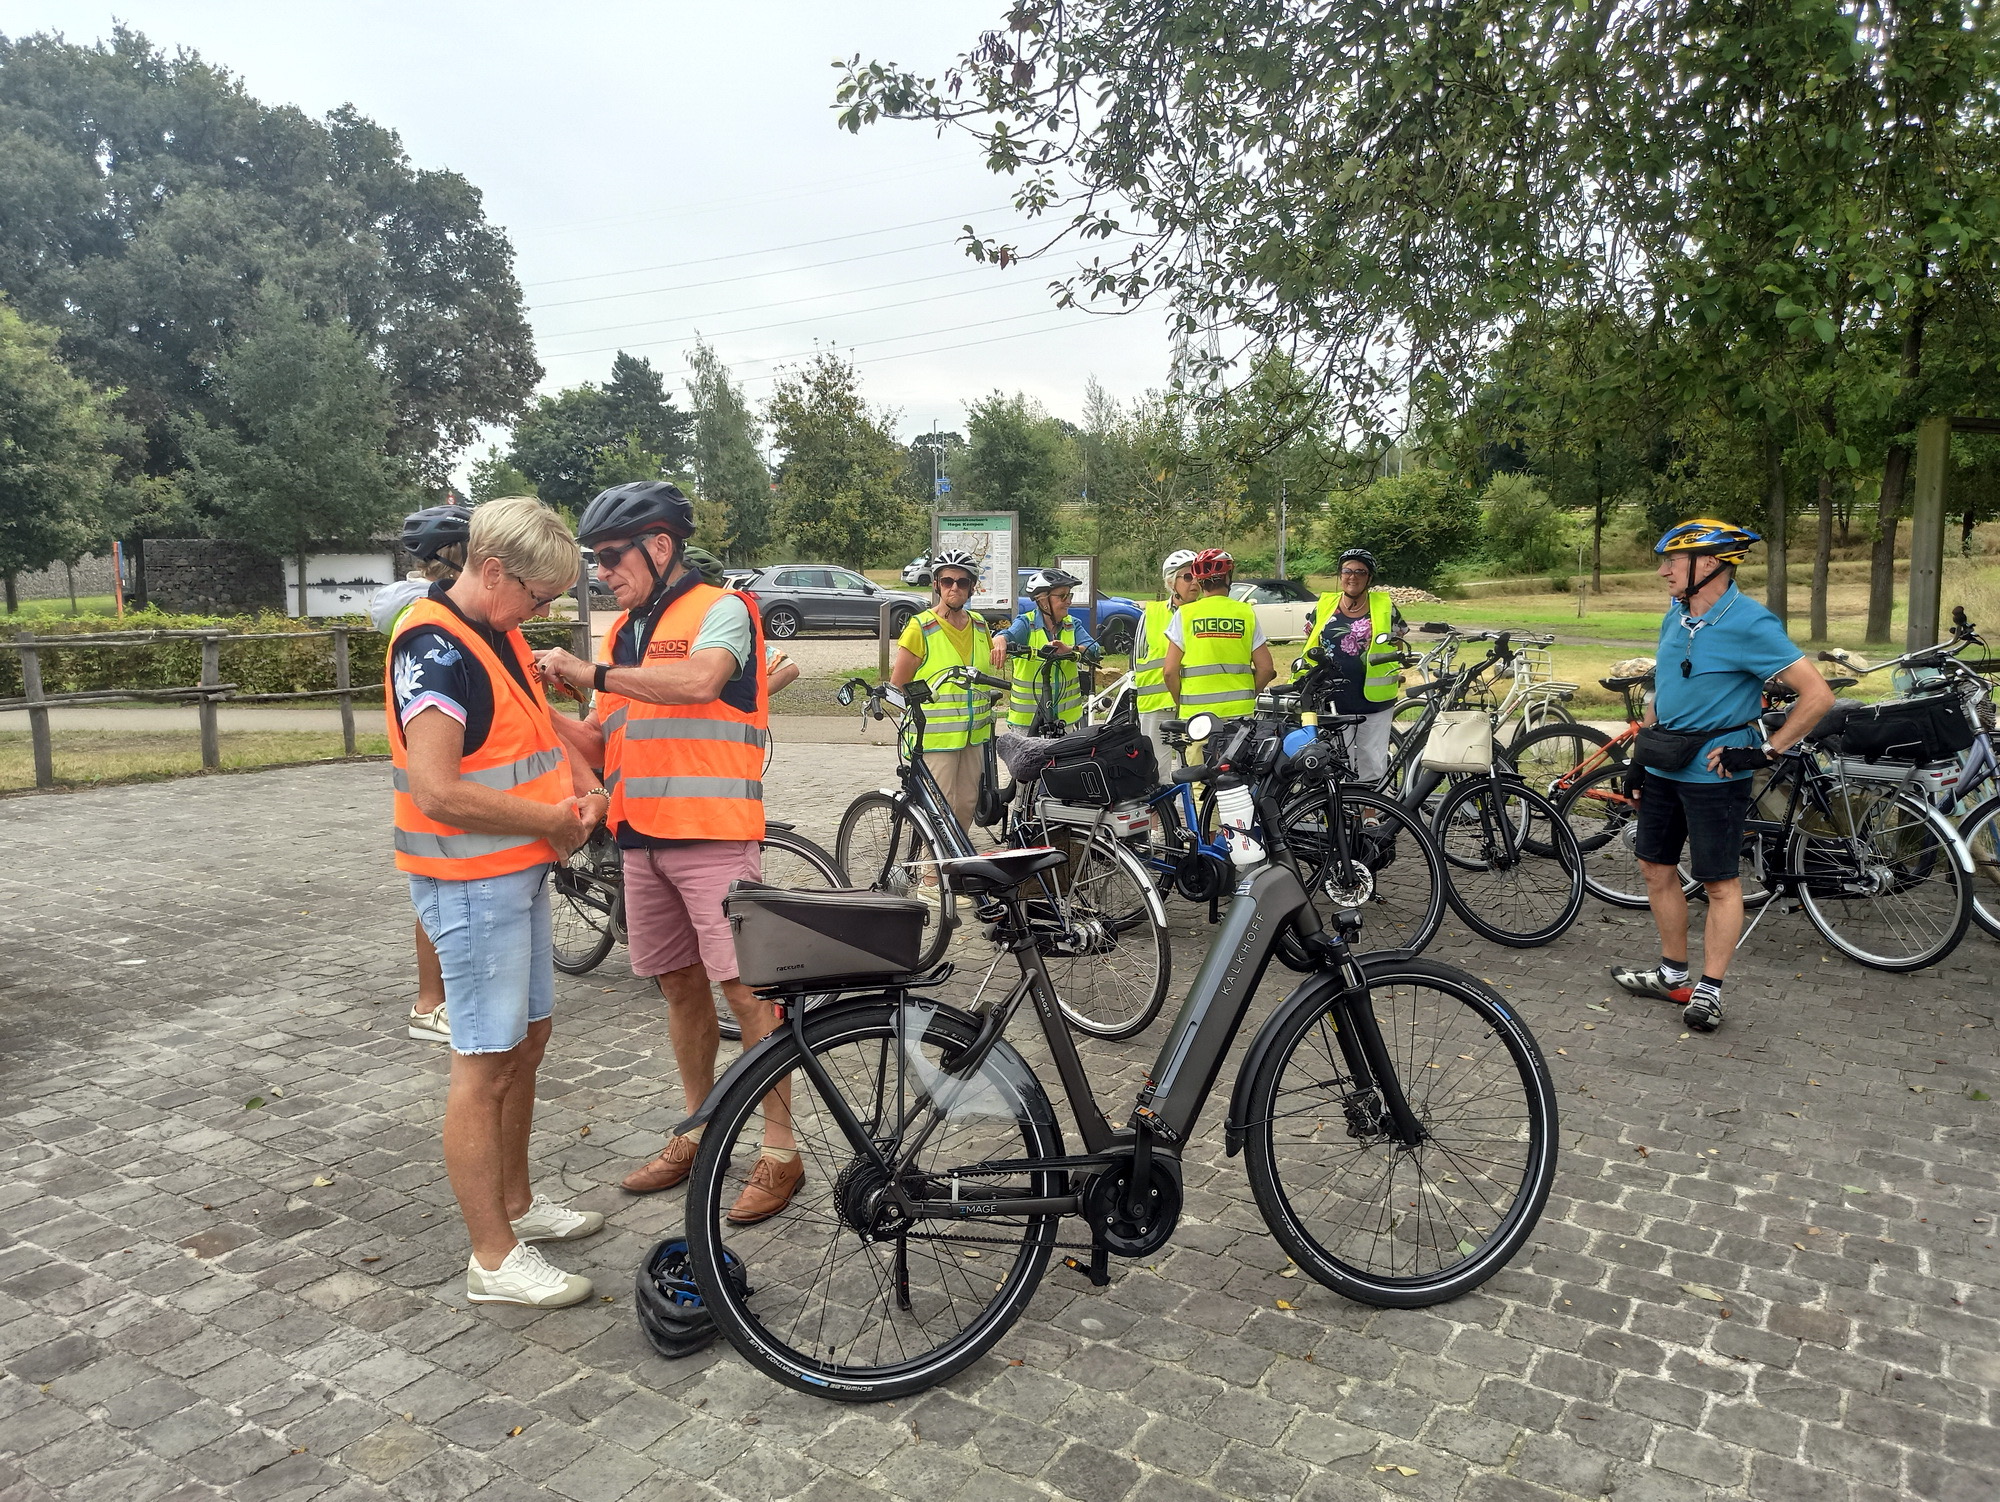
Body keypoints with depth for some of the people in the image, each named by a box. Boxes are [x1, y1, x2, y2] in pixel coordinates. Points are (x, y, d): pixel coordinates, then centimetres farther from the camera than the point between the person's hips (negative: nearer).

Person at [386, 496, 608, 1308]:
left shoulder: (500, 635, 10)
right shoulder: (435, 649, -21)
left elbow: (536, 722, 24)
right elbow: (436, 790, -29)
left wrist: (582, 783, 5)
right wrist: (554, 819, -18)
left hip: (521, 873, 10)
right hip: (470, 883, -10)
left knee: (527, 1039, 18)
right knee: (485, 1062, -2)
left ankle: (516, 1201, 35)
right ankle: (494, 1257, 10)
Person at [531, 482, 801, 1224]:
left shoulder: (721, 610, -5)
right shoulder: (624, 631, 17)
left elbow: (699, 678, -28)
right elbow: (600, 746, 15)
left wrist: (593, 674, -20)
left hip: (712, 834, -7)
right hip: (642, 838, 7)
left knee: (746, 989, -6)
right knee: (680, 987, 14)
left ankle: (780, 1152, 5)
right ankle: (698, 1133, 28)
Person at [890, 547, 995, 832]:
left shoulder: (980, 627, 10)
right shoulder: (920, 628, -8)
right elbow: (897, 686, -5)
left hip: (973, 735, 6)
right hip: (935, 737, -6)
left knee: (966, 805, 11)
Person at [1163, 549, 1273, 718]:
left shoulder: (1185, 614, -1)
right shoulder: (1246, 613, 3)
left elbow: (1170, 670, -5)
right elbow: (1265, 668, 1)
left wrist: (1181, 703, 9)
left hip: (1196, 712, -1)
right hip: (1239, 712, 1)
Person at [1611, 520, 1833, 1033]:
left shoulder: (1750, 624, -17)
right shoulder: (1676, 616, 7)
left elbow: (1818, 695, -18)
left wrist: (1766, 750, -17)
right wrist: (1640, 748, 17)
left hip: (1715, 773, -8)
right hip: (1663, 766, 8)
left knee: (1720, 882, 3)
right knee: (1656, 867, 13)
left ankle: (1709, 990, 12)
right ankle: (1672, 974, 26)